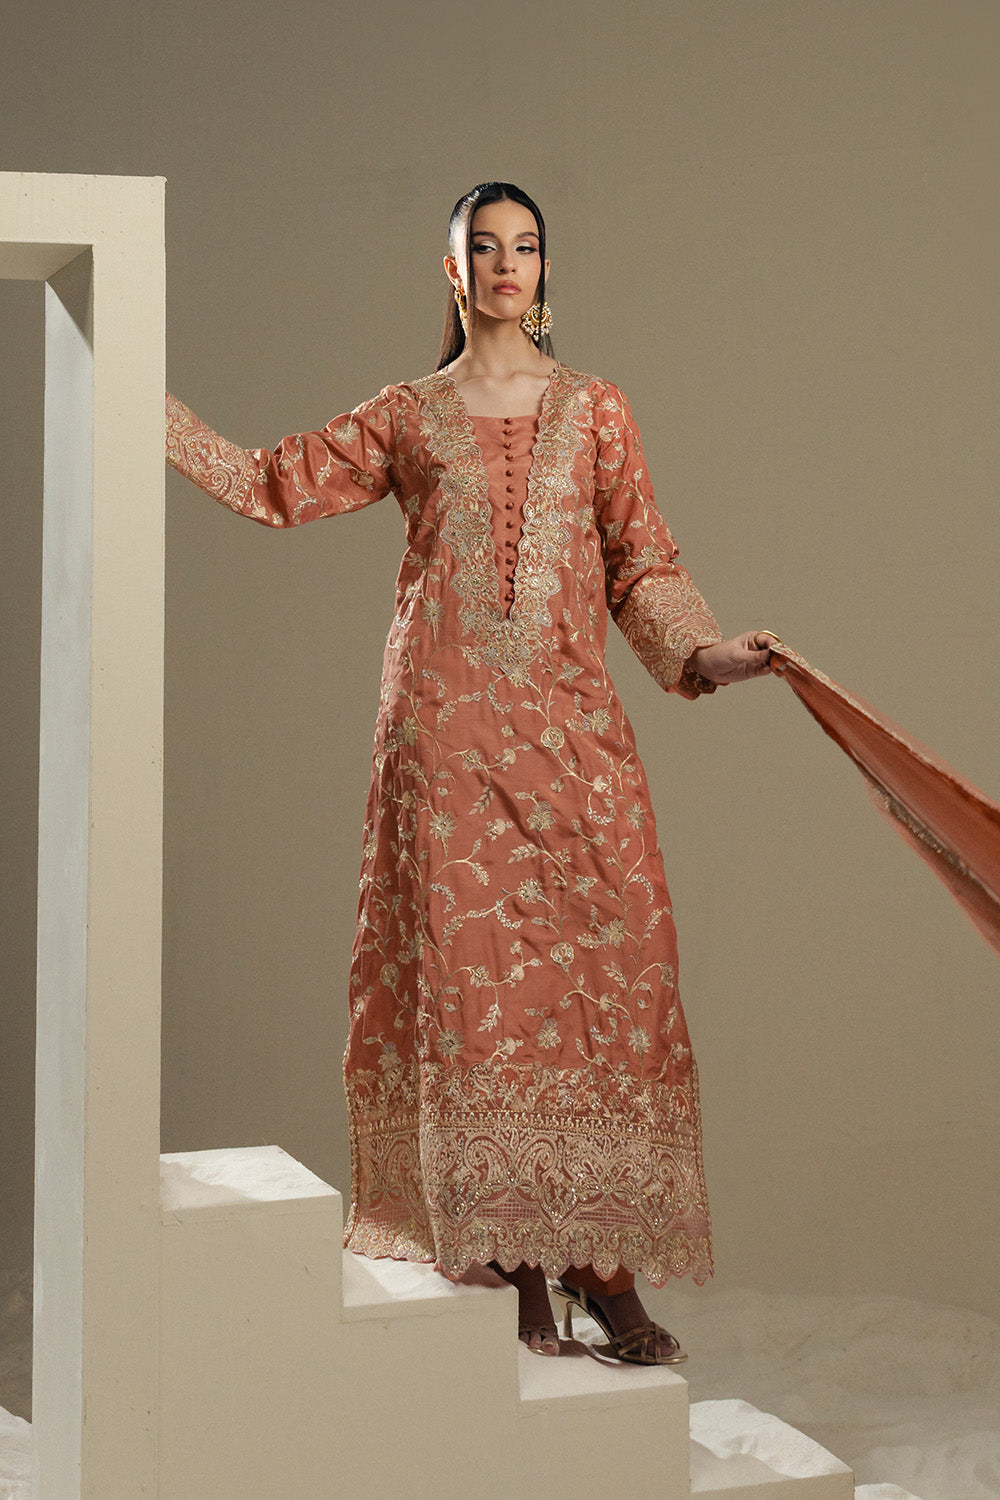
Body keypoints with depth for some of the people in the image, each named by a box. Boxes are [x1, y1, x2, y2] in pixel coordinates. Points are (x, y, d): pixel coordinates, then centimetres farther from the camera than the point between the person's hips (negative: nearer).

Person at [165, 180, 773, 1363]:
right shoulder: (406, 419, 12)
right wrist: (154, 412, 11)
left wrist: (700, 653, -9)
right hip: (449, 729, 0)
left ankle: (602, 1262, 2)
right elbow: (274, 487, 15)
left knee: (600, 977, -5)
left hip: (571, 731, 0)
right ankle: (514, 1262, 5)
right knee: (472, 976, -3)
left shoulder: (595, 411, 11)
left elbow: (640, 566, 7)